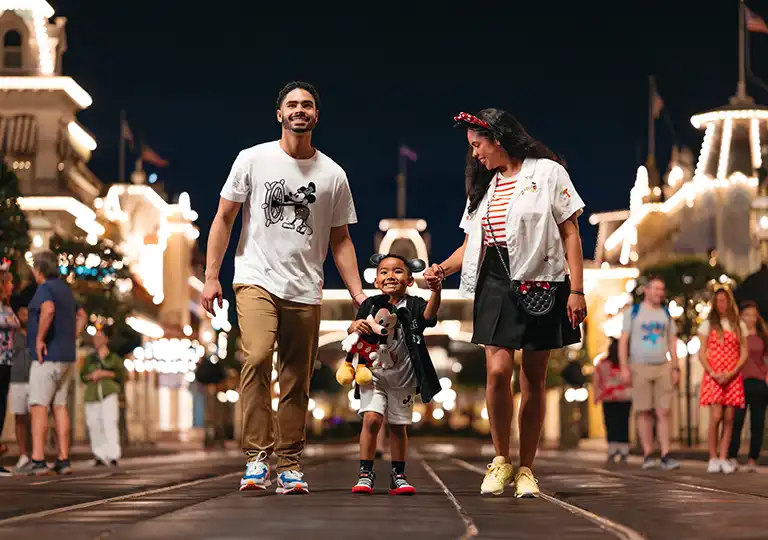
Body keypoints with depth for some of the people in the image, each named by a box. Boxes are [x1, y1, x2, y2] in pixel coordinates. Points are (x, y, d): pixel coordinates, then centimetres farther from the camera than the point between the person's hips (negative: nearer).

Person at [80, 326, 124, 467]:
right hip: (92, 395, 4)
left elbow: (121, 373, 0)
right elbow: (82, 375, 14)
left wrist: (104, 373, -10)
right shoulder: (89, 358, 20)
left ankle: (113, 456, -21)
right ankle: (99, 456, 5)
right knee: (94, 425, -3)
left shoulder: (114, 357, 11)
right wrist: (91, 376, -7)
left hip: (109, 393, -4)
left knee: (110, 422, -17)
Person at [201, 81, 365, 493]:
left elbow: (340, 239, 14)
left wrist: (358, 294, 6)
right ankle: (257, 457, -18)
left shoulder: (333, 175, 9)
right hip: (257, 281, -2)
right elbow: (224, 218, 8)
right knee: (256, 358, -23)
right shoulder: (253, 160, 5)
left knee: (297, 382, 3)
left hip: (305, 291, 2)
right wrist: (211, 277, 0)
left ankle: (289, 467, 13)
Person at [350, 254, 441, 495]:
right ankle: (365, 473, -6)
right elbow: (352, 335, -2)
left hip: (403, 377, 0)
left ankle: (398, 476, 21)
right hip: (374, 373, 0)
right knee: (372, 419, -14)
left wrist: (436, 292, -48)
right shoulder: (370, 305, -2)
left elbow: (429, 314, -28)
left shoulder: (413, 306, -7)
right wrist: (355, 327, -27)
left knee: (398, 425, 9)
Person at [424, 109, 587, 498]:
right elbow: (472, 242, 19)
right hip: (496, 285, 3)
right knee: (498, 371, -12)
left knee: (533, 379, 1)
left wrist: (576, 290, -8)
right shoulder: (484, 185, 18)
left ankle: (525, 470, 8)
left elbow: (570, 233, -1)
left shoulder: (547, 173, 1)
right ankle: (501, 460, 3)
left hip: (541, 284, -3)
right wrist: (444, 269, 0)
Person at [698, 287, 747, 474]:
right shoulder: (708, 324, 8)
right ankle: (713, 459, -7)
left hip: (733, 377, 2)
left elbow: (744, 353, 6)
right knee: (716, 417, -13)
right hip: (713, 377, -2)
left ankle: (723, 458, 1)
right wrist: (713, 373, -11)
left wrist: (732, 373, -8)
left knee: (729, 418, -3)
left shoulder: (739, 325, 11)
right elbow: (701, 353, 3)